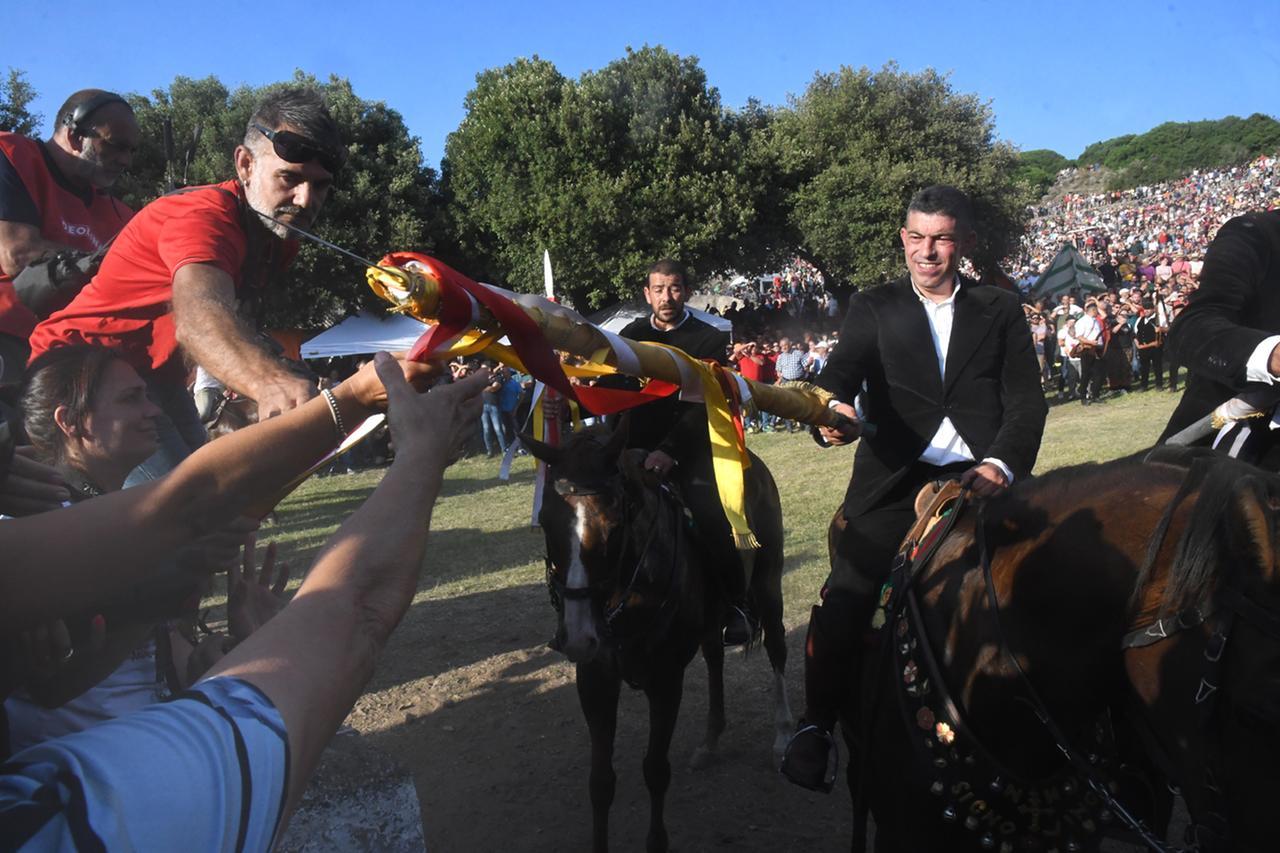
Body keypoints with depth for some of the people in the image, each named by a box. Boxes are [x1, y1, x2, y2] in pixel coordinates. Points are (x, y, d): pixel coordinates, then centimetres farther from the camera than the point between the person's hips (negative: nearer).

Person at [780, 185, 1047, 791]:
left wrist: (1003, 463, -10)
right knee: (843, 604, -11)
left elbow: (1026, 399, 8)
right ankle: (818, 725, 3)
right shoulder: (872, 309, 14)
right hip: (893, 484, -1)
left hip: (978, 480, 1)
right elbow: (841, 374, -1)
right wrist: (832, 409, -25)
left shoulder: (1000, 310, 15)